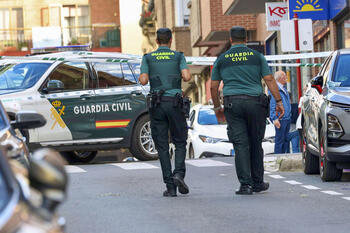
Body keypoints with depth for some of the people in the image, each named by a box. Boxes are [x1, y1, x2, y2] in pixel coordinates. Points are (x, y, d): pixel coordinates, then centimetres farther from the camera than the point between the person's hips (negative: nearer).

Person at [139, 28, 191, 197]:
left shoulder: (148, 58, 6)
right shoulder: (178, 56, 5)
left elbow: (143, 80, -6)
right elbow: (187, 77, -9)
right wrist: (180, 76, 13)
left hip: (157, 104, 1)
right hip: (175, 102, -1)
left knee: (162, 146, 3)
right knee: (180, 142, 12)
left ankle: (170, 186, -3)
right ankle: (179, 173, -13)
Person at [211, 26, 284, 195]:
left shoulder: (221, 59, 9)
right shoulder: (257, 56, 7)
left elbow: (213, 87, 10)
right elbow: (269, 80, 1)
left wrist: (217, 107, 20)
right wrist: (279, 101, 3)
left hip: (232, 102, 0)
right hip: (255, 101, 0)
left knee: (240, 145, -3)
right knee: (255, 143, 10)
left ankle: (245, 184, -11)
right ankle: (258, 183, 17)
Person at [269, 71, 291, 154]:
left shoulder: (284, 88, 19)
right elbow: (272, 105, -15)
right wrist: (274, 119, -21)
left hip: (287, 118, 9)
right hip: (280, 119, -9)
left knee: (286, 140, 10)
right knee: (279, 140, -7)